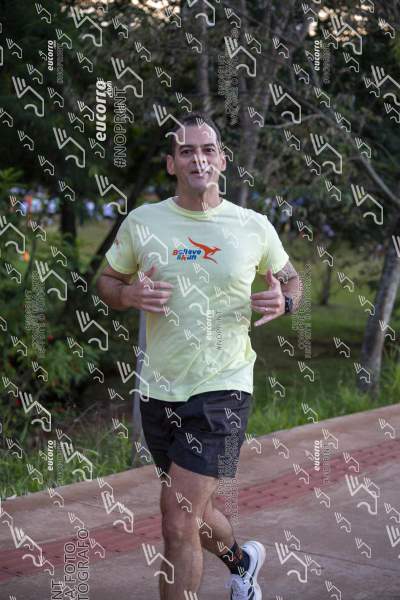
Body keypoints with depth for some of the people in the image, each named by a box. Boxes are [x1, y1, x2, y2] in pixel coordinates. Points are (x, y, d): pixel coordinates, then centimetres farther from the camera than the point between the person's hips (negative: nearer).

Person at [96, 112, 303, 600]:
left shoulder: (255, 227, -2)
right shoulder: (141, 221, 0)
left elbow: (290, 278, 14)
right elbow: (106, 281, 11)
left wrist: (284, 302, -9)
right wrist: (128, 294, -13)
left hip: (222, 392, -3)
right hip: (159, 390, 4)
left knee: (178, 522, -13)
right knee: (185, 511, 20)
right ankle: (240, 559, 52)